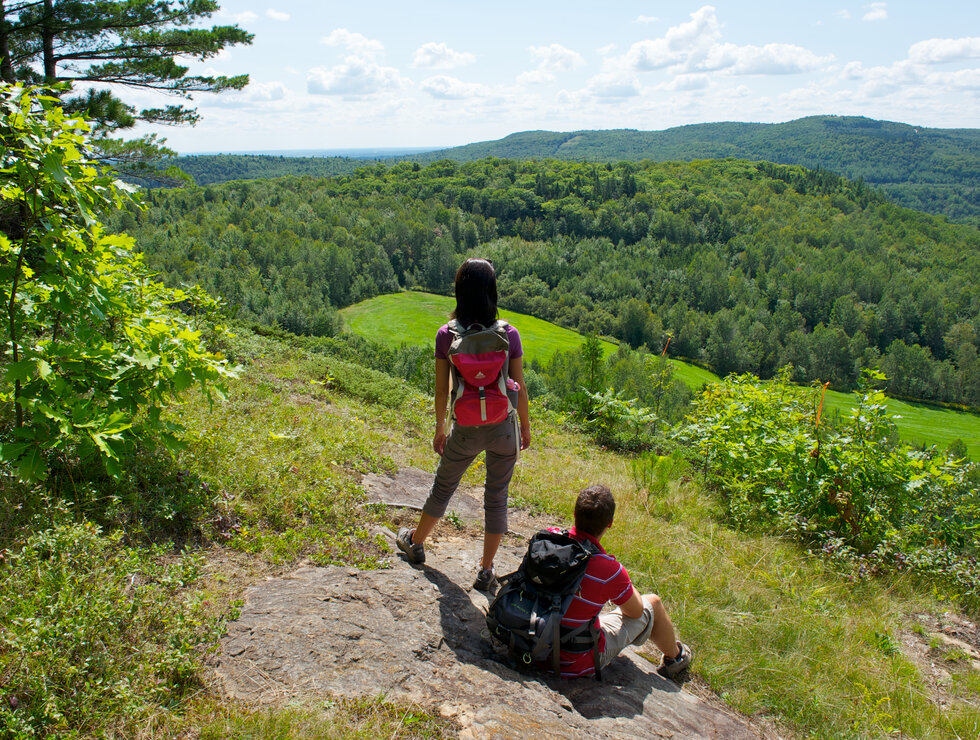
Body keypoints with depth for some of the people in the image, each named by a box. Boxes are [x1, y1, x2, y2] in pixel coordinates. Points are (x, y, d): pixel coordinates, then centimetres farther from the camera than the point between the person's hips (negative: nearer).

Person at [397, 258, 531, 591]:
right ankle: (486, 571, 25)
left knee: (443, 487, 22)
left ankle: (416, 543, 45)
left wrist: (440, 429, 10)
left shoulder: (446, 335, -12)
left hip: (466, 431, 0)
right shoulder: (509, 334, -12)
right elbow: (519, 389, -5)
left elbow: (441, 391, -5)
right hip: (503, 428, 0)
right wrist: (525, 426, 11)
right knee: (497, 497, 15)